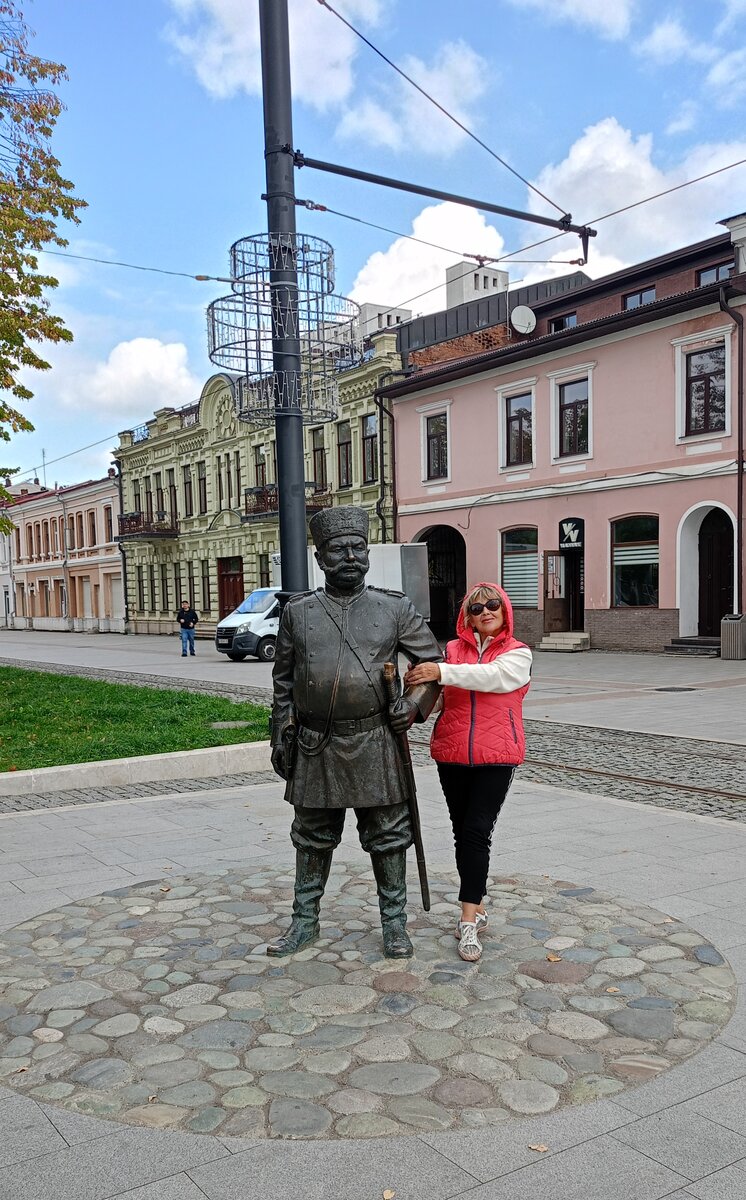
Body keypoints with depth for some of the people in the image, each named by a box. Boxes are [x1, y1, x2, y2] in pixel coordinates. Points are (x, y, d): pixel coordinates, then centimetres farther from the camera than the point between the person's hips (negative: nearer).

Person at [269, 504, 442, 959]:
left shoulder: (395, 609, 0)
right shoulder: (298, 611, 4)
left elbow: (433, 661, 8)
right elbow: (284, 681, 9)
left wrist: (415, 703, -7)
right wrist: (281, 738, 6)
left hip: (374, 745, -1)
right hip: (315, 747, 2)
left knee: (387, 837, 8)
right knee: (313, 837, 13)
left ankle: (395, 922, 24)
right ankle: (305, 921, 29)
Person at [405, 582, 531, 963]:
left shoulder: (518, 654, -1)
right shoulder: (452, 649, 5)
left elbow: (490, 675, -22)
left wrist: (441, 672, -31)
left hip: (496, 758, -3)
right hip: (452, 755, 3)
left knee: (477, 831, -10)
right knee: (462, 832, 10)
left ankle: (468, 920, -5)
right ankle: (477, 908, 26)